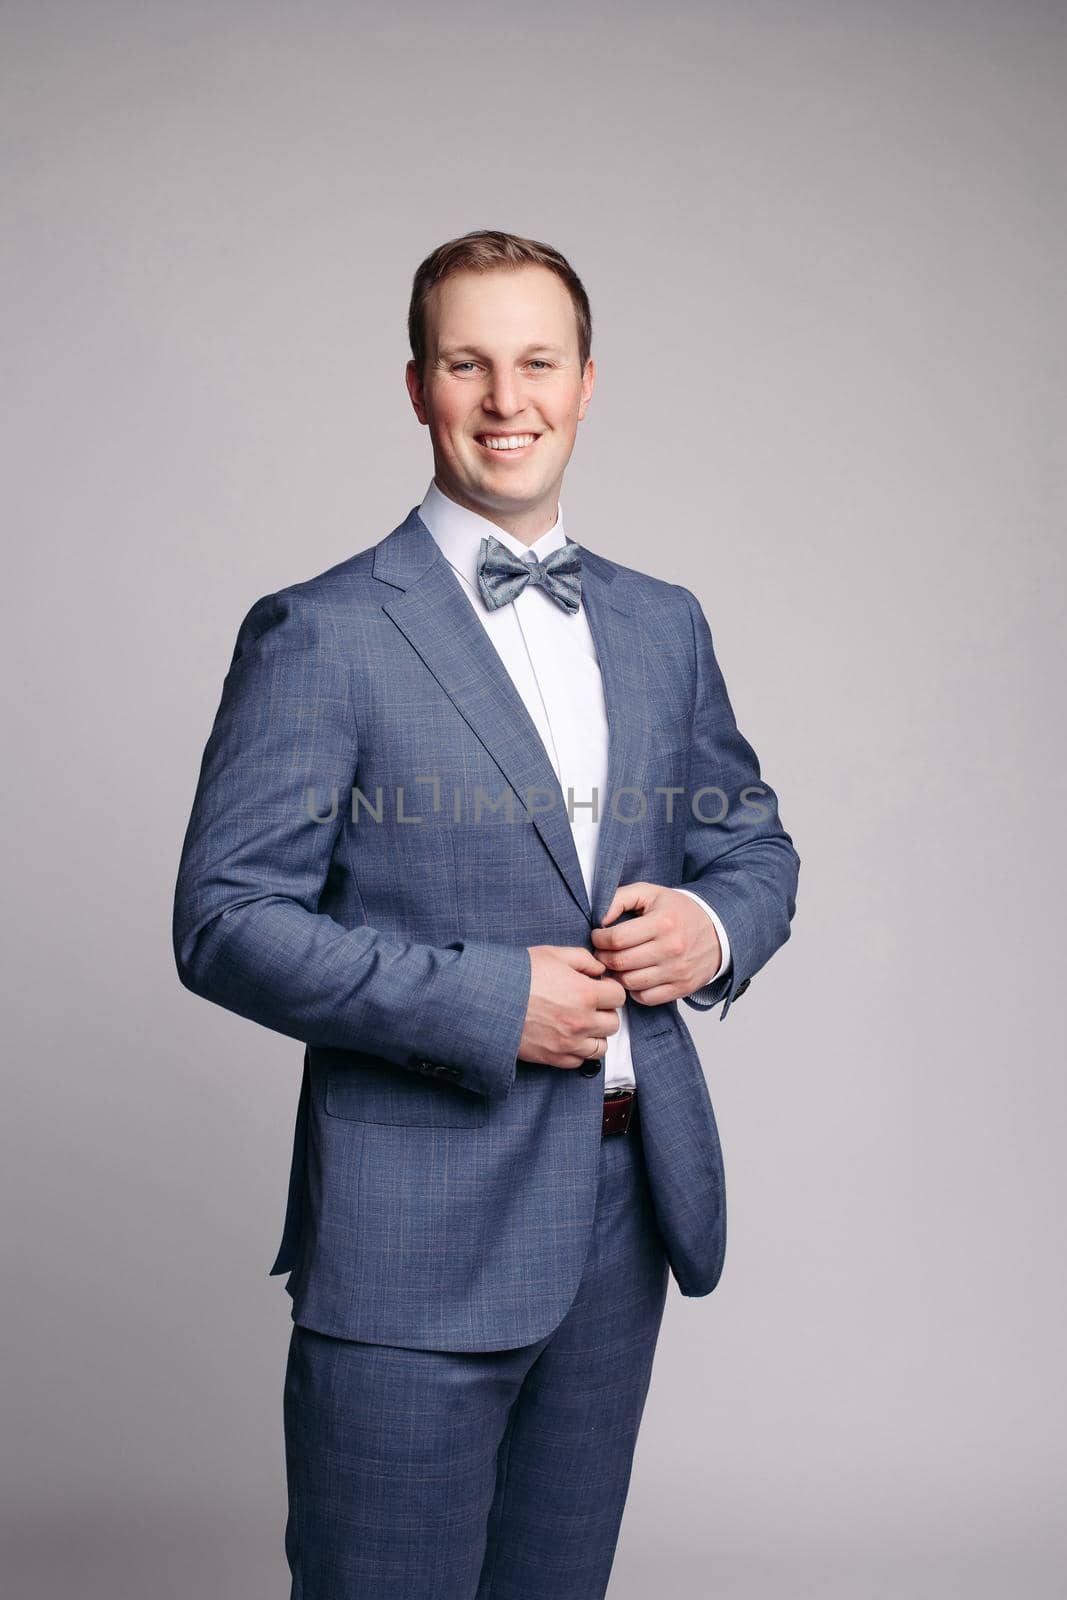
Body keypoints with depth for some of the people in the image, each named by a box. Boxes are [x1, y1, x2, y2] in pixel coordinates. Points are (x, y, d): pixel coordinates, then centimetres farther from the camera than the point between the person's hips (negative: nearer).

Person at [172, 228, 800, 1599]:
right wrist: (486, 999, -19)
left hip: (626, 1215, 6)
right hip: (417, 1238, -5)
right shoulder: (318, 634, -8)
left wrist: (712, 927, -5)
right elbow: (224, 922, -12)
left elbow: (755, 843, 18)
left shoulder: (663, 623, 11)